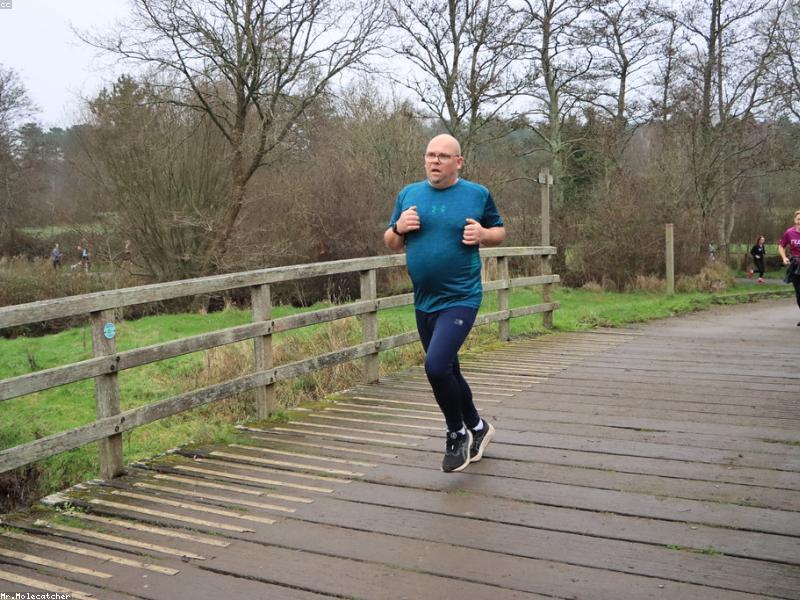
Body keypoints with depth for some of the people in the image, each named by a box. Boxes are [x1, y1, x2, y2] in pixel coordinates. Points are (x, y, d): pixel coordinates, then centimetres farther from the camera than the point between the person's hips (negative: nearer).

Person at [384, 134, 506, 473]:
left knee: (436, 366, -21)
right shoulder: (408, 194, 7)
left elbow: (500, 232, 10)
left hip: (460, 299, -5)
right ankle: (477, 428, 40)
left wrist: (483, 234, -12)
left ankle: (457, 434, 4)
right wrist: (399, 228, -10)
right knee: (447, 371, 16)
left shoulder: (477, 194, -2)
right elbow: (390, 244, 12)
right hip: (423, 302, 5)